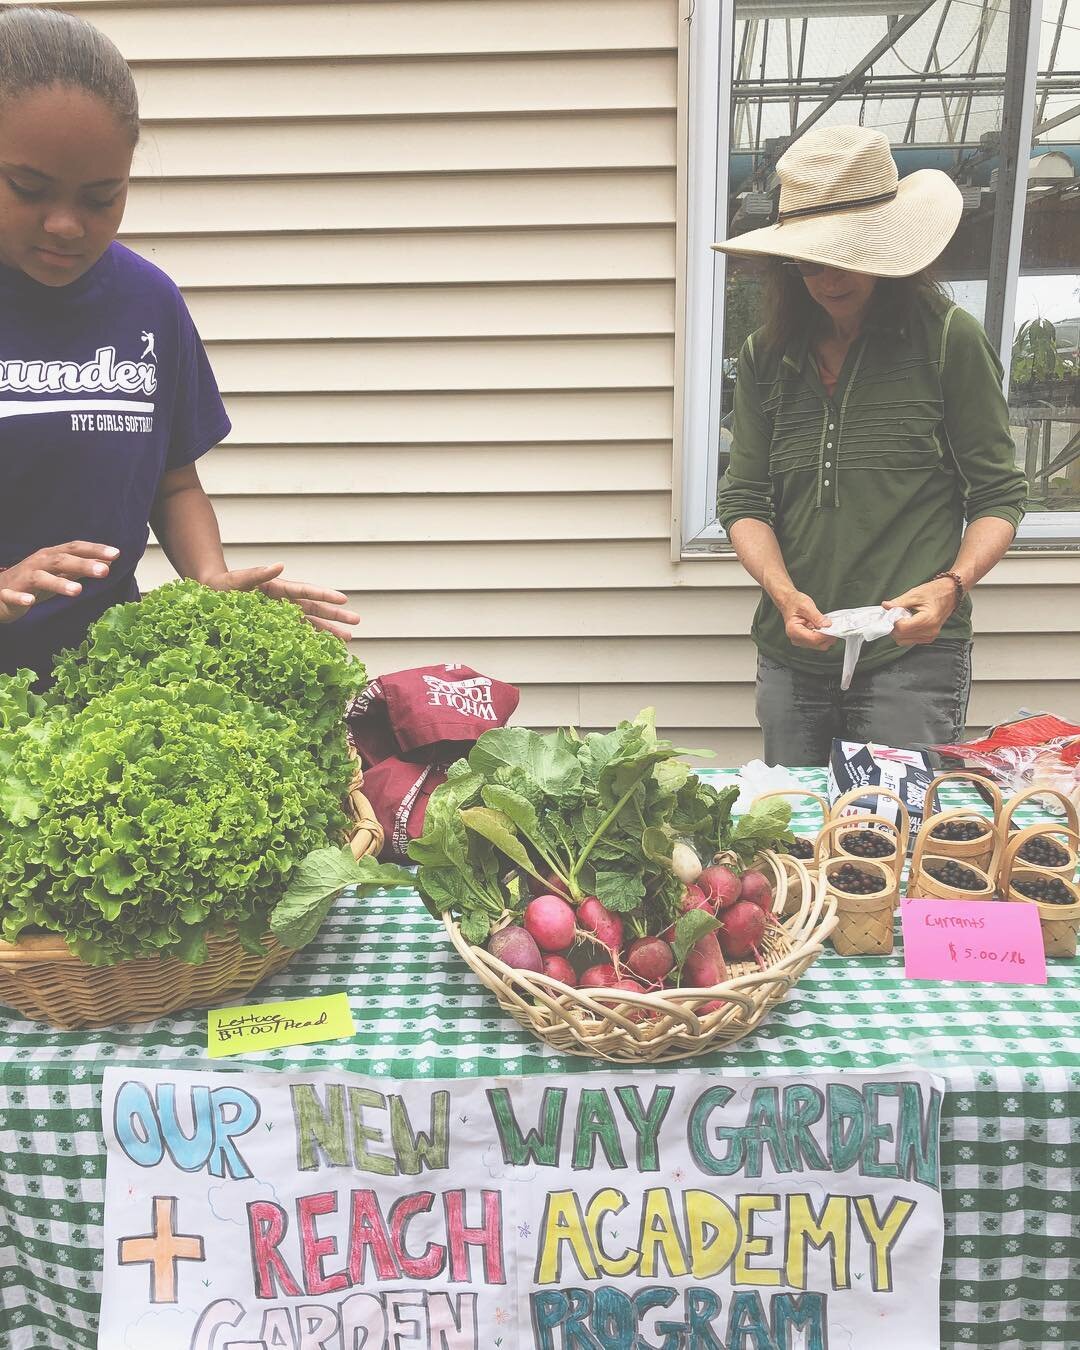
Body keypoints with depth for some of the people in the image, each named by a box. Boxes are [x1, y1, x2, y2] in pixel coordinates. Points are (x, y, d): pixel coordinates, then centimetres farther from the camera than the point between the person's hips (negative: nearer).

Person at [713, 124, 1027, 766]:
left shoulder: (950, 339, 0)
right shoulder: (767, 357, 9)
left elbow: (999, 494, 1)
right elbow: (745, 498, 6)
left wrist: (951, 585, -17)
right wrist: (784, 593, -12)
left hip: (911, 657, -3)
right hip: (791, 656, 4)